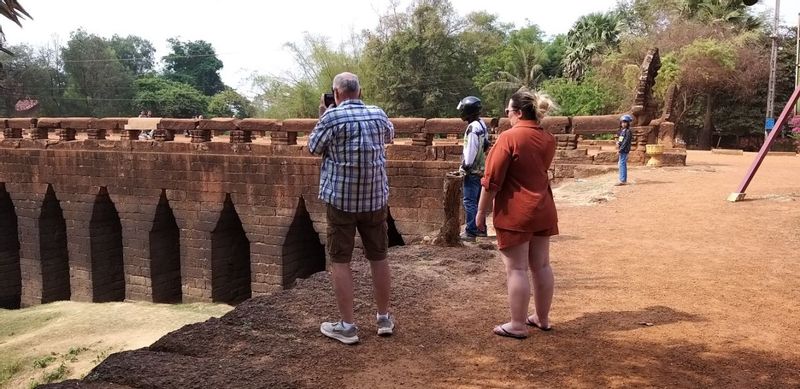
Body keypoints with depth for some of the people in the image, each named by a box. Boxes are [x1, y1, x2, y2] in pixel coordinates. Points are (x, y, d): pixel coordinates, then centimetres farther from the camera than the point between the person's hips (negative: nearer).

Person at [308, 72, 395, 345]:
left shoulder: (332, 116, -11)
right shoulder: (378, 114, 3)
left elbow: (313, 148, 1)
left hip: (341, 198, -4)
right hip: (375, 197, 4)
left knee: (340, 261, 4)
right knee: (378, 257, 13)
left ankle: (347, 326, 5)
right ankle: (384, 318, 23)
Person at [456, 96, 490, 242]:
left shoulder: (473, 128, -19)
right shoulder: (482, 124, 10)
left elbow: (470, 151, -21)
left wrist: (464, 167, -12)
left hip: (473, 171, -10)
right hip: (480, 169, 10)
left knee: (469, 202, -5)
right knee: (477, 201, 16)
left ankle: (470, 232, -3)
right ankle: (481, 228, 24)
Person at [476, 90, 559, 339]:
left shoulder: (509, 137, -15)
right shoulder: (548, 139, 6)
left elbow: (492, 181, -15)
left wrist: (481, 211, -5)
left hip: (515, 213, -7)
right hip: (543, 210, 7)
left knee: (517, 269, -1)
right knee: (541, 266, 14)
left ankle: (517, 325, 6)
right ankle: (542, 318, 25)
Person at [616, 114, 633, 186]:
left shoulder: (628, 131, -10)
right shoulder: (621, 131, 16)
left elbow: (626, 141, -17)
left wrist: (621, 148, -20)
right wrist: (618, 142, -1)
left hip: (625, 150, -9)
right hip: (622, 150, 9)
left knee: (622, 164, -11)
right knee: (623, 164, 12)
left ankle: (622, 180, -12)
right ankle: (624, 180, 19)